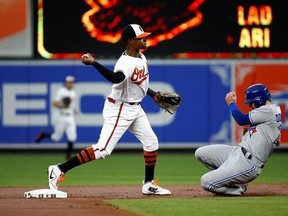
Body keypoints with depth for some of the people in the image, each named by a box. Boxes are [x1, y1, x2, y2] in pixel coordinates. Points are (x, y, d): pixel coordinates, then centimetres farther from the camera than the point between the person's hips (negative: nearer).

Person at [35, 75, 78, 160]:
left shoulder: (74, 93, 11)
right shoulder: (61, 92, -10)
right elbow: (54, 103, -13)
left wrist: (74, 110, 9)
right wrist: (62, 106, -29)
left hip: (70, 117, 6)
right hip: (60, 117, -6)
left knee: (72, 137, -6)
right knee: (56, 137, 2)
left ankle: (68, 155, 6)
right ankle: (43, 135, 30)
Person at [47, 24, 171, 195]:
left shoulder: (141, 57, 5)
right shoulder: (125, 63, -24)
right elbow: (116, 78, -48)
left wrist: (153, 94, 18)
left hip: (135, 109, 9)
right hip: (119, 109, -9)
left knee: (151, 142, 10)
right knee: (103, 149, -14)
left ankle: (149, 184, 22)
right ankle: (59, 170, -13)